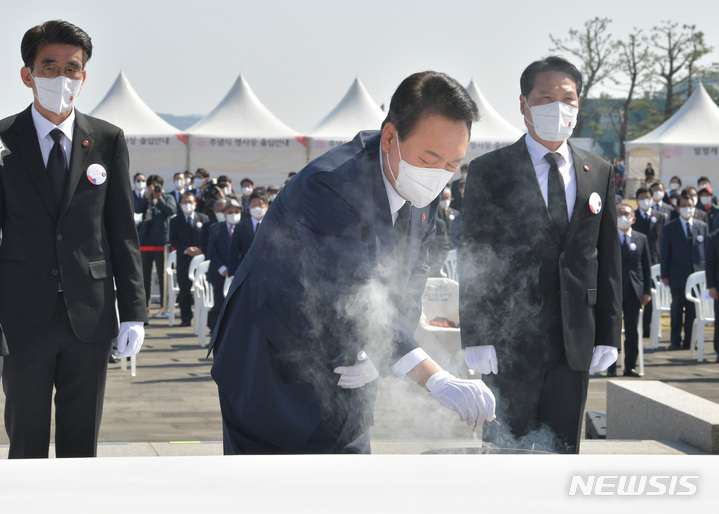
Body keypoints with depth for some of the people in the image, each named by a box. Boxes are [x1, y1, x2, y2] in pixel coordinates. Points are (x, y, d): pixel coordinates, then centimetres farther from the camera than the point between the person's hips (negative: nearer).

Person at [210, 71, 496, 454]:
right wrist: (437, 380, -48)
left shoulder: (423, 191, -3)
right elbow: (351, 301, -39)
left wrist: (378, 354, -16)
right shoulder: (326, 187, -29)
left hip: (344, 382, 7)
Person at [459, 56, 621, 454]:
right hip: (511, 341, -3)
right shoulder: (488, 171, 0)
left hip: (575, 345, 4)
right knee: (507, 448, 0)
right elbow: (473, 259, -3)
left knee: (563, 450, 9)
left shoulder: (598, 173, 11)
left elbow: (608, 258, 11)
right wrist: (476, 337, -10)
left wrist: (609, 335, 5)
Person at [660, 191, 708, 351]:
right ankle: (676, 341, 9)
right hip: (677, 276, -2)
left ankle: (689, 341, 9)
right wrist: (665, 275, -3)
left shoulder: (702, 226, 10)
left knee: (693, 309, 3)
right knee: (677, 309, 2)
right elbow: (664, 253, 3)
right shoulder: (670, 228, 4)